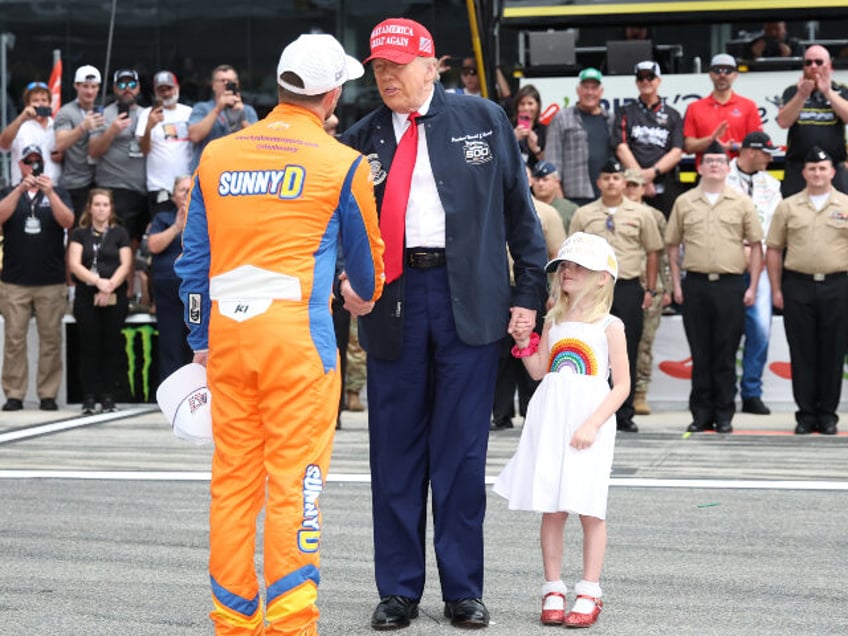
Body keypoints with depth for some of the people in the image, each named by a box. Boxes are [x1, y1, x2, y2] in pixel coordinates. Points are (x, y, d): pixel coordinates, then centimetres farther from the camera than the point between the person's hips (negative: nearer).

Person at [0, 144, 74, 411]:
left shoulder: (58, 194, 9)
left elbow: (67, 221, -7)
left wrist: (49, 193, -20)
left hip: (51, 282, 0)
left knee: (51, 339, 0)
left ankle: (48, 394, 4)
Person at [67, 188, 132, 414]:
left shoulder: (120, 233, 9)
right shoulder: (79, 234, 9)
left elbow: (125, 265, 1)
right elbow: (74, 264, -2)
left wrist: (110, 285, -15)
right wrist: (98, 281, -16)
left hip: (115, 299, 0)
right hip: (86, 298, 0)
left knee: (111, 346, 1)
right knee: (89, 347, -1)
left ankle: (108, 397, 5)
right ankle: (89, 397, 1)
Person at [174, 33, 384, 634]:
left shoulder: (216, 156, 11)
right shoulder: (342, 164, -1)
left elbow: (194, 258, 14)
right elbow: (366, 257, 13)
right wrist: (367, 296, 35)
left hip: (226, 333, 5)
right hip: (299, 335, -4)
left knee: (232, 478, 10)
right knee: (295, 479, -3)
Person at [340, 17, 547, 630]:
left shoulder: (483, 119, 5)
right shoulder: (362, 138, 7)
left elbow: (519, 207, 7)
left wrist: (529, 290, 1)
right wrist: (346, 278, -10)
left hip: (469, 298, -1)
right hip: (392, 300, 2)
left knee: (462, 450, 2)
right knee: (396, 449, 5)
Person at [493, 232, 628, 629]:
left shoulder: (609, 326, -2)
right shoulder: (554, 322, 12)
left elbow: (622, 386, -6)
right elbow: (538, 371, 12)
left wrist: (592, 424, -16)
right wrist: (524, 341, -4)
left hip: (589, 424, -4)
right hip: (550, 422, 4)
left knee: (589, 510, -1)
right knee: (551, 509, 4)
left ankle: (588, 594, 5)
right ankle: (553, 591, 12)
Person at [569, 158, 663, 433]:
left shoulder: (641, 214, 6)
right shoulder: (583, 215, 8)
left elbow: (652, 253, 9)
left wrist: (650, 290, 4)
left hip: (629, 288, 0)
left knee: (628, 354, 2)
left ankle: (624, 414, 9)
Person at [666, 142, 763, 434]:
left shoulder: (742, 203, 6)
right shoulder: (684, 202, 9)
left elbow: (756, 246, 7)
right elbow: (673, 245, 12)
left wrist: (752, 287, 1)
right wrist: (676, 285, 5)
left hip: (730, 284, -1)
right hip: (695, 284, 1)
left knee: (725, 354, 1)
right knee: (700, 353, 4)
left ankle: (724, 414, 8)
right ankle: (701, 413, 11)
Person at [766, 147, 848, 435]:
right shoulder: (788, 207, 7)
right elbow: (774, 249, 8)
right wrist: (776, 290, 2)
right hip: (797, 285, 0)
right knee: (802, 353, 3)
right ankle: (805, 414, 9)